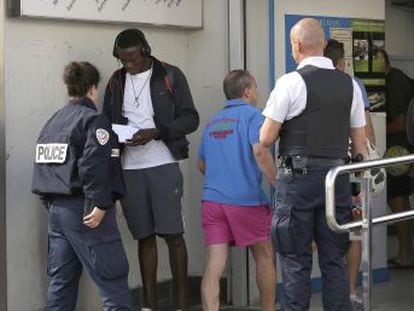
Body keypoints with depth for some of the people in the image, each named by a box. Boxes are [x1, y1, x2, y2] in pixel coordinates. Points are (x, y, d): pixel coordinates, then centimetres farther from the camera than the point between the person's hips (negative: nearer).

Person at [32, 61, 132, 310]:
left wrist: (52, 203, 16)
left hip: (56, 209, 8)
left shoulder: (52, 122, 14)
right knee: (112, 278, -6)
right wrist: (100, 205, -22)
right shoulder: (93, 120, -9)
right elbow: (93, 166, -22)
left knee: (61, 280, 11)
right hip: (82, 210, -8)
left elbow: (43, 164, 13)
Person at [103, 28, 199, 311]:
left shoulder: (171, 76, -1)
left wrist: (155, 133, -16)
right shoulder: (116, 82, 11)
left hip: (163, 164, -3)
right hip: (129, 168, 4)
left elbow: (190, 118, -3)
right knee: (144, 236, 6)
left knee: (172, 233, -4)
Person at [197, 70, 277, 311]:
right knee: (264, 257, 14)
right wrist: (277, 182, -15)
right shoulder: (252, 115, -3)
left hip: (212, 199, 5)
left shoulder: (213, 122, 18)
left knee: (214, 265, -3)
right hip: (246, 199, -5)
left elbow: (202, 164, 25)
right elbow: (259, 150, -20)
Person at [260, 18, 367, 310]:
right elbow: (360, 141, 11)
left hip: (299, 176, -4)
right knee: (334, 257, 10)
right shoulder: (350, 84, 8)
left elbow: (266, 139, -7)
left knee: (296, 259, 2)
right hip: (338, 175, 5)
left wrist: (280, 123, 14)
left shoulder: (291, 82, -8)